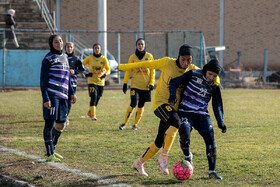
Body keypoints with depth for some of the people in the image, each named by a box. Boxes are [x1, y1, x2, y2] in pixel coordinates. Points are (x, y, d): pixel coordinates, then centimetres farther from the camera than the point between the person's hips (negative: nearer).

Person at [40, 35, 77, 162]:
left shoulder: (64, 57, 18)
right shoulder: (48, 59, -4)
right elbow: (43, 80, -8)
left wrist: (71, 93, 22)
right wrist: (45, 99, -15)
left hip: (63, 95, 8)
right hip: (52, 94, -8)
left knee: (61, 124, 12)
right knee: (50, 123, -5)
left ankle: (52, 150, 26)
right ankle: (49, 155, -3)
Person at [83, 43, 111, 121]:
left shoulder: (104, 59, 1)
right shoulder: (89, 58, -1)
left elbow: (108, 69, -3)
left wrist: (105, 74, -24)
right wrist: (85, 74, -7)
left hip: (101, 81, 2)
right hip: (92, 81, -2)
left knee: (97, 98, 10)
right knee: (93, 97, -18)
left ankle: (90, 112, 33)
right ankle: (93, 115, -19)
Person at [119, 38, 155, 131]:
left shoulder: (149, 56, 4)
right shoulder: (133, 57, 3)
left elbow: (152, 71, 7)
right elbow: (128, 71, 6)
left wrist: (151, 83, -1)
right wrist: (125, 83, 1)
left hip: (146, 85, 2)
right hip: (135, 85, -2)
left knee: (141, 106, 5)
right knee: (133, 104, -13)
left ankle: (135, 124, 18)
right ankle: (124, 123, -2)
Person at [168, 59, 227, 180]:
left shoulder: (214, 86, 1)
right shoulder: (193, 75, -7)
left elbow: (217, 105, 9)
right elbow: (174, 82, -3)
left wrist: (221, 122, -2)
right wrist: (173, 95, -21)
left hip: (202, 115, 3)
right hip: (185, 113, -3)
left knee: (210, 140, -9)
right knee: (184, 138, -26)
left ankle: (212, 171, 5)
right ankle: (187, 157, 8)